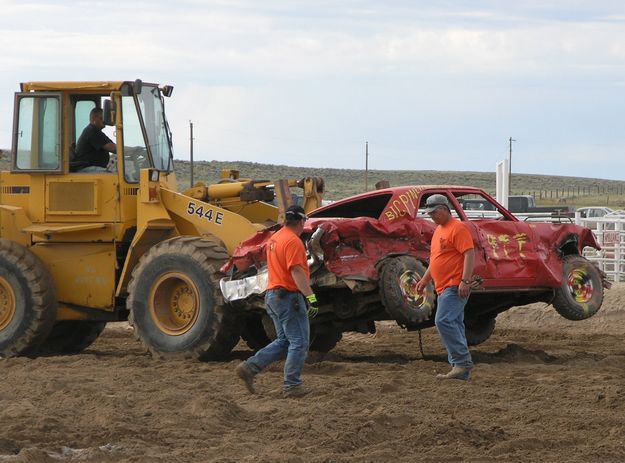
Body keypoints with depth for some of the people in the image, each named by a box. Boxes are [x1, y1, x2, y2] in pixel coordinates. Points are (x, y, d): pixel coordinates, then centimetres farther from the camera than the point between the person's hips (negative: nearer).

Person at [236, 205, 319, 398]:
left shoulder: (274, 238, 14)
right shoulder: (293, 241, -16)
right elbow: (297, 272, -25)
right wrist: (311, 296, -27)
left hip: (273, 294, 10)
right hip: (289, 296, -10)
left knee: (284, 342, 15)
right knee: (299, 343, -1)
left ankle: (249, 367, 7)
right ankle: (292, 385, 0)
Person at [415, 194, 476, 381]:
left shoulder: (458, 228, -10)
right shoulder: (439, 230, 20)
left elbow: (469, 255, -18)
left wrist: (465, 281, -25)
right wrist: (425, 279, 23)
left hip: (455, 287, -10)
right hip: (443, 287, 10)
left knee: (444, 321, -20)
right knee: (454, 324, 8)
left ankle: (462, 362, -19)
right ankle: (462, 371, 8)